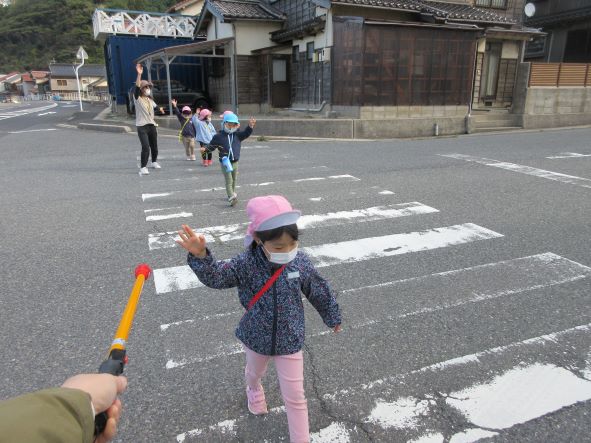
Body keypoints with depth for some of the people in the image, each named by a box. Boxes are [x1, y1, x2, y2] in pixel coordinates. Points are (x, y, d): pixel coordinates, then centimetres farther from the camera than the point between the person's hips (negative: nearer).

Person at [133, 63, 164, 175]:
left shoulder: (150, 99, 11)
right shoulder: (137, 98, -8)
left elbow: (155, 106, 32)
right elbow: (137, 87, -25)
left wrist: (160, 108, 43)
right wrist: (139, 74, -34)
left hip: (151, 125, 7)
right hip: (142, 126, -7)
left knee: (154, 146, 17)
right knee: (145, 147, -18)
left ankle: (154, 162, 39)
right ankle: (143, 167, -12)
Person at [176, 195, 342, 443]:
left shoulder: (301, 262, -18)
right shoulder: (246, 264, -23)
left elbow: (320, 293, -3)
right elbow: (216, 276, -35)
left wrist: (332, 318, 12)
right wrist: (201, 256, -56)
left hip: (290, 341, -1)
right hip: (256, 338, 2)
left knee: (295, 397, 6)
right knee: (254, 372, 34)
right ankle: (254, 390, 70)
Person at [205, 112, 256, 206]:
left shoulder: (237, 135, 4)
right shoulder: (218, 136, -3)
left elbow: (246, 133, -9)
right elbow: (212, 146, 3)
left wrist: (250, 126, -26)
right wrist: (205, 149, -16)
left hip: (235, 162, 4)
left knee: (234, 180, 17)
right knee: (229, 181, -11)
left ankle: (232, 195, 34)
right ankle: (232, 197, -20)